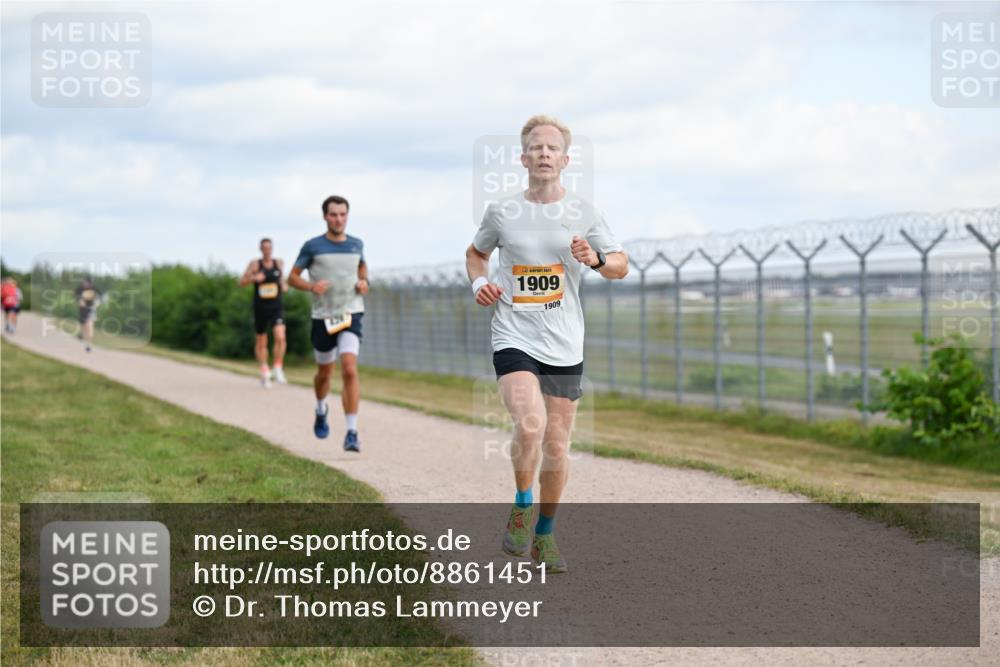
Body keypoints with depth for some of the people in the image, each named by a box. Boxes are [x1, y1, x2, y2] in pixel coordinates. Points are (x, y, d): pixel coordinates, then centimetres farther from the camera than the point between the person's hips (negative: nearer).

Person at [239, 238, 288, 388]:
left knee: (280, 337, -21)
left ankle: (278, 368, -7)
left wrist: (284, 285, 4)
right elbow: (241, 282, -4)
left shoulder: (279, 263, 4)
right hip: (260, 308, -1)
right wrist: (253, 278, -23)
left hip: (276, 308, 1)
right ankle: (264, 372, 29)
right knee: (261, 342, 10)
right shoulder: (255, 264, -4)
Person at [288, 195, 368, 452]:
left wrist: (364, 282, 5)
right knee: (324, 373, 14)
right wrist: (311, 286, -16)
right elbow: (292, 277, 4)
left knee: (349, 370, -19)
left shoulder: (356, 244, 6)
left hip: (351, 314, 0)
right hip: (323, 317, 0)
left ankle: (352, 433, -19)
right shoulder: (312, 246, -2)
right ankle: (321, 409, 49)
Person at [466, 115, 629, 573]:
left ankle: (545, 532, 26)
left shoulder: (583, 213, 4)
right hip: (513, 339, -2)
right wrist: (479, 283, 1)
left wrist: (596, 259, -13)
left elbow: (621, 266, 9)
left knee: (556, 447, 6)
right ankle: (521, 507, 1)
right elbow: (476, 253, 22)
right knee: (530, 425, -25)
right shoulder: (502, 213, 3)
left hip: (564, 346, 2)